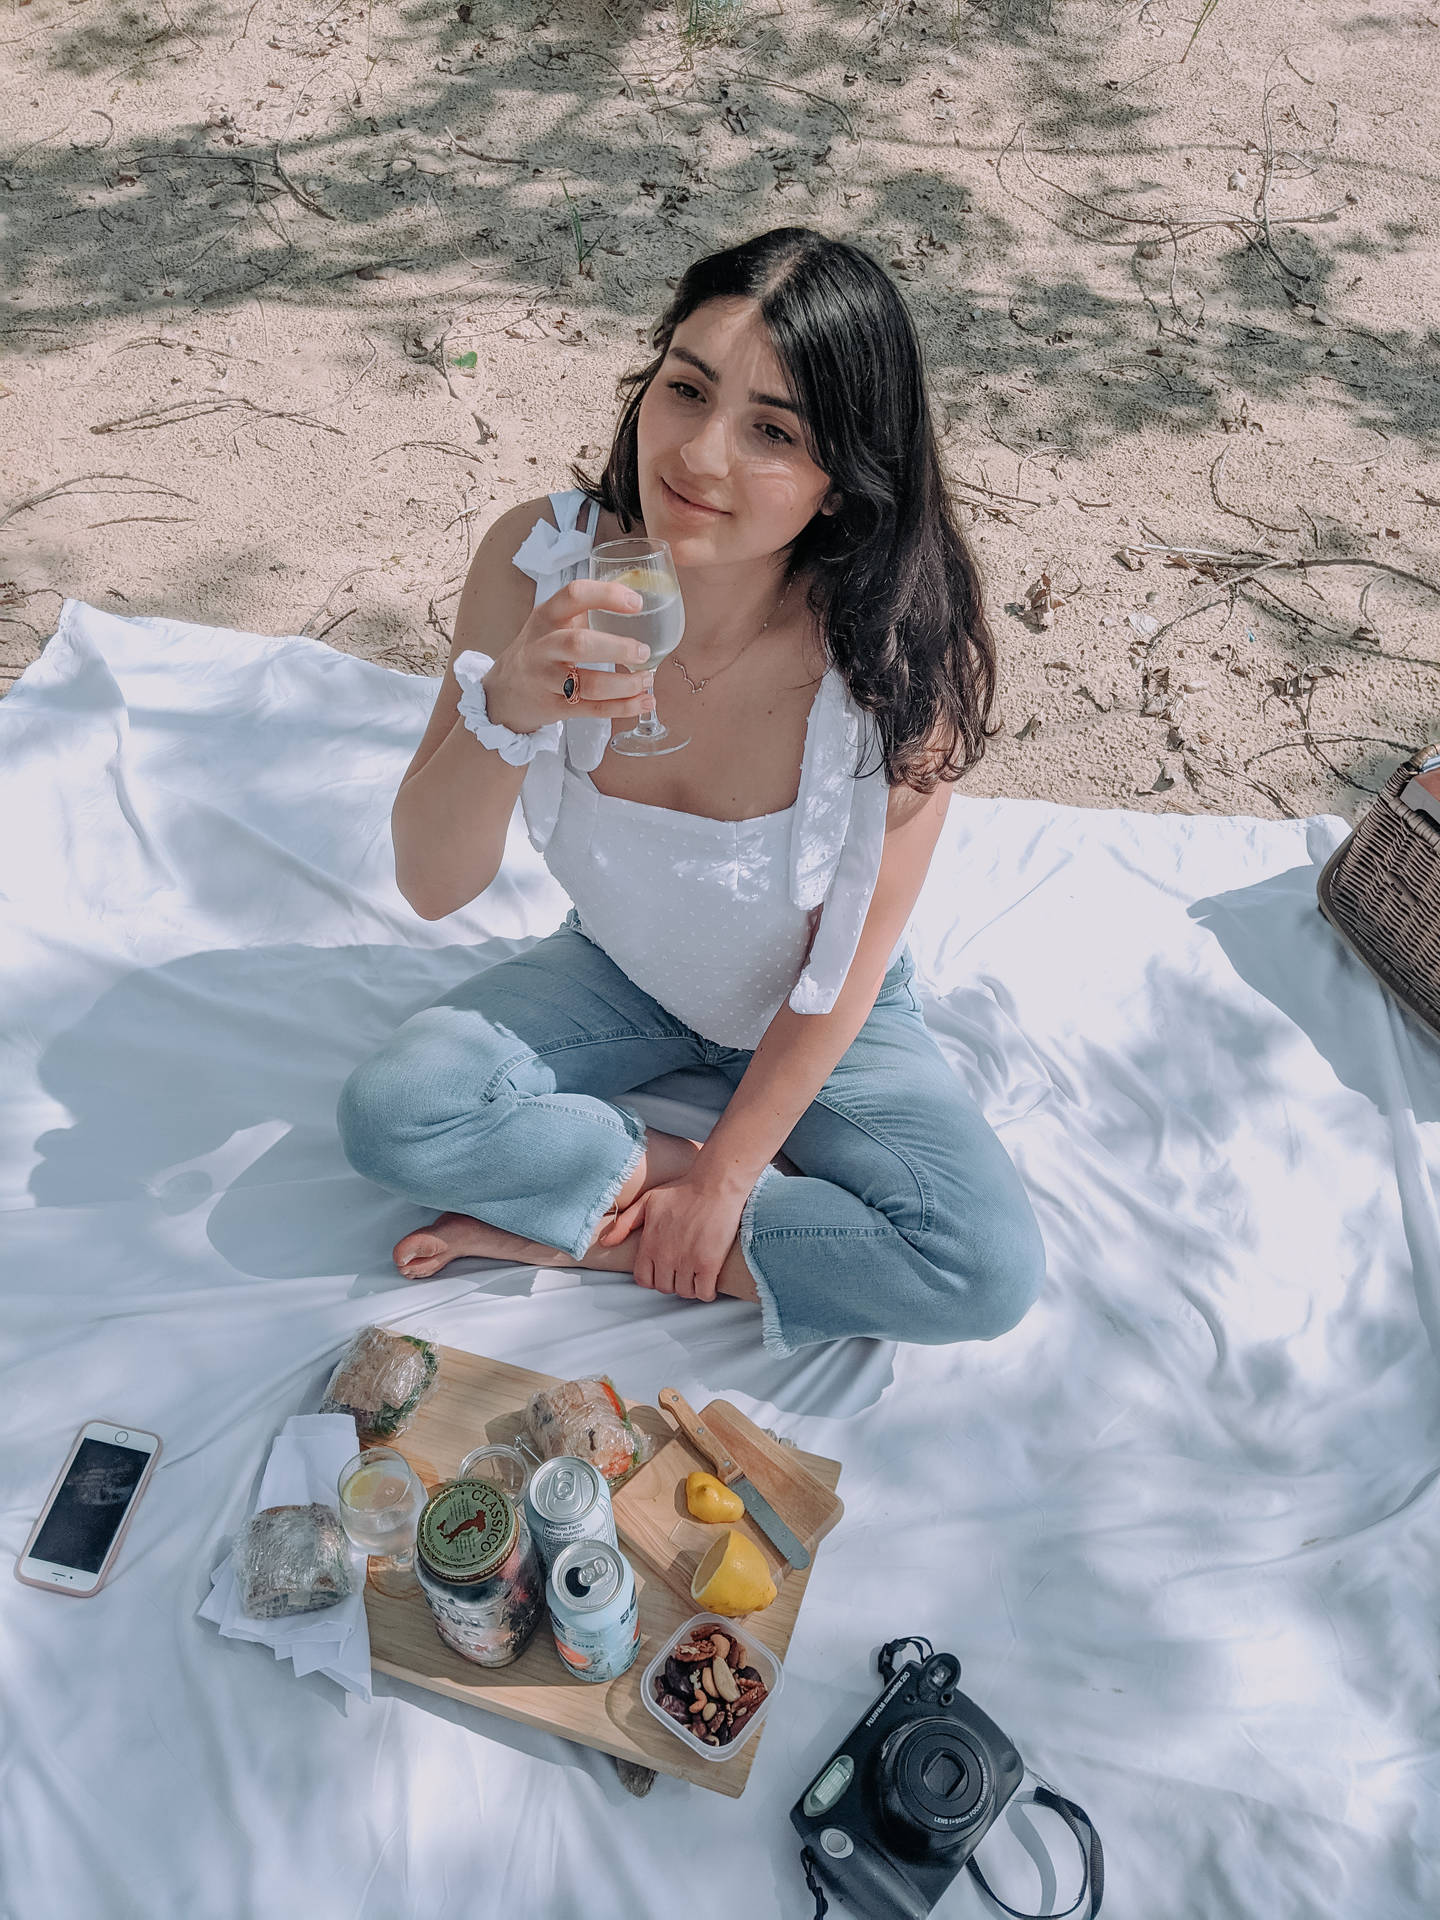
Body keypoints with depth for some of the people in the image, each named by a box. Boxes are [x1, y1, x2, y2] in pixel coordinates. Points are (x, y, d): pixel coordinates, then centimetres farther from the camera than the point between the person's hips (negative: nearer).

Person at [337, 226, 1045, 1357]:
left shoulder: (905, 647, -29)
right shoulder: (544, 559, -23)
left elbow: (851, 958, -17)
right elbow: (432, 886, -21)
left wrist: (725, 1179, -13)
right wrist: (505, 710, -41)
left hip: (819, 1015, -1)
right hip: (621, 972, 2)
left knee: (989, 1268, -21)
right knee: (391, 1113, -22)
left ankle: (588, 1230, -6)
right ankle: (720, 1179, -4)